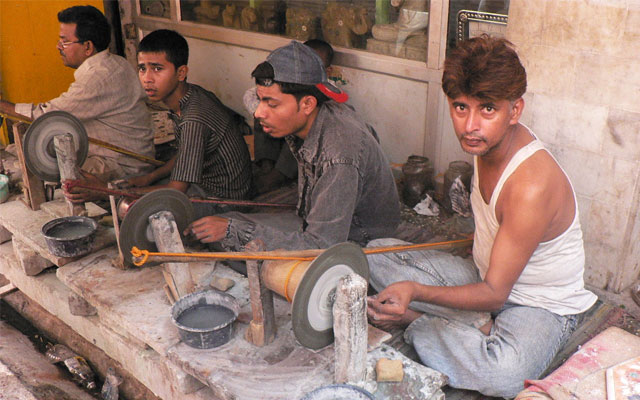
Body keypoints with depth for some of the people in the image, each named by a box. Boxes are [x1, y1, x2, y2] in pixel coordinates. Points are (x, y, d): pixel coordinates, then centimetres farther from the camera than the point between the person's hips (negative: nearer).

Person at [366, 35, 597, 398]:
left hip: (543, 306, -8)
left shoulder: (532, 186, -34)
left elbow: (494, 294, -30)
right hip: (487, 277, 8)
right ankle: (481, 326, -11)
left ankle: (415, 321, -14)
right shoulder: (487, 140, -8)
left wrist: (416, 292, -43)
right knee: (379, 252, 1)